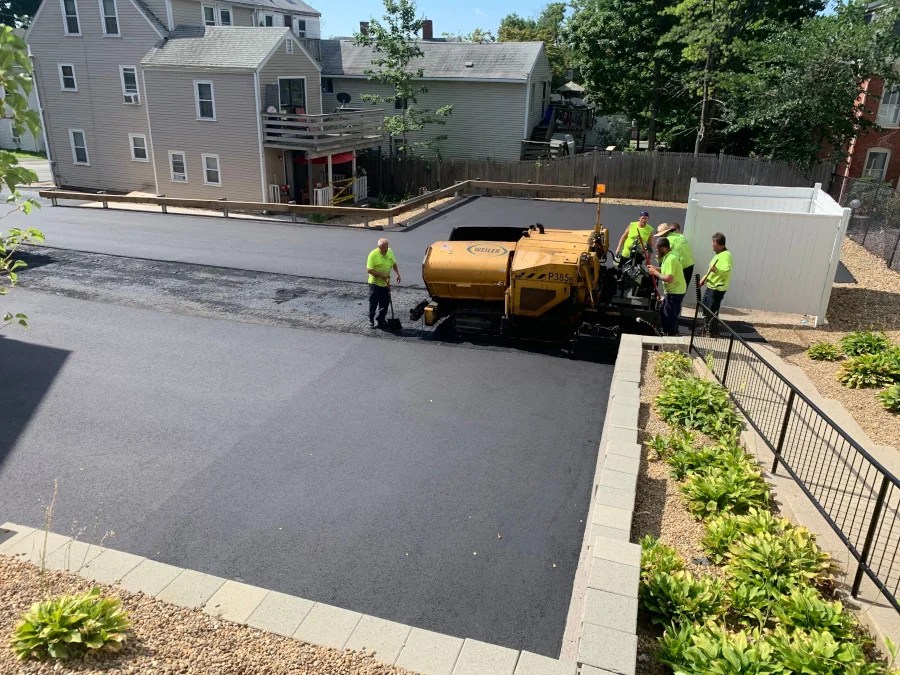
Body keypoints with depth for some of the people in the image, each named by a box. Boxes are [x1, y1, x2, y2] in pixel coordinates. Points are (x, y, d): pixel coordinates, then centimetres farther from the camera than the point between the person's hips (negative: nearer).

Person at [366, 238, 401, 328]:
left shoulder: (390, 252, 0)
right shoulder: (373, 255, -19)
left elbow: (394, 263, 15)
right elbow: (369, 270, -21)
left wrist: (397, 274, 5)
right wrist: (381, 275, -25)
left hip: (386, 283, 5)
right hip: (375, 283, -5)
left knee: (385, 304, 10)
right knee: (373, 303, 2)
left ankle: (381, 321, 23)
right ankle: (371, 321, 17)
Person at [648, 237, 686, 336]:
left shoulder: (670, 259, -26)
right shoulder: (670, 255, 5)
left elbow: (669, 279, -31)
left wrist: (655, 273, -20)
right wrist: (655, 268, 7)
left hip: (675, 292, -11)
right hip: (673, 291, 11)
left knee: (670, 317, -2)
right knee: (664, 313, 20)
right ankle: (666, 333, 32)